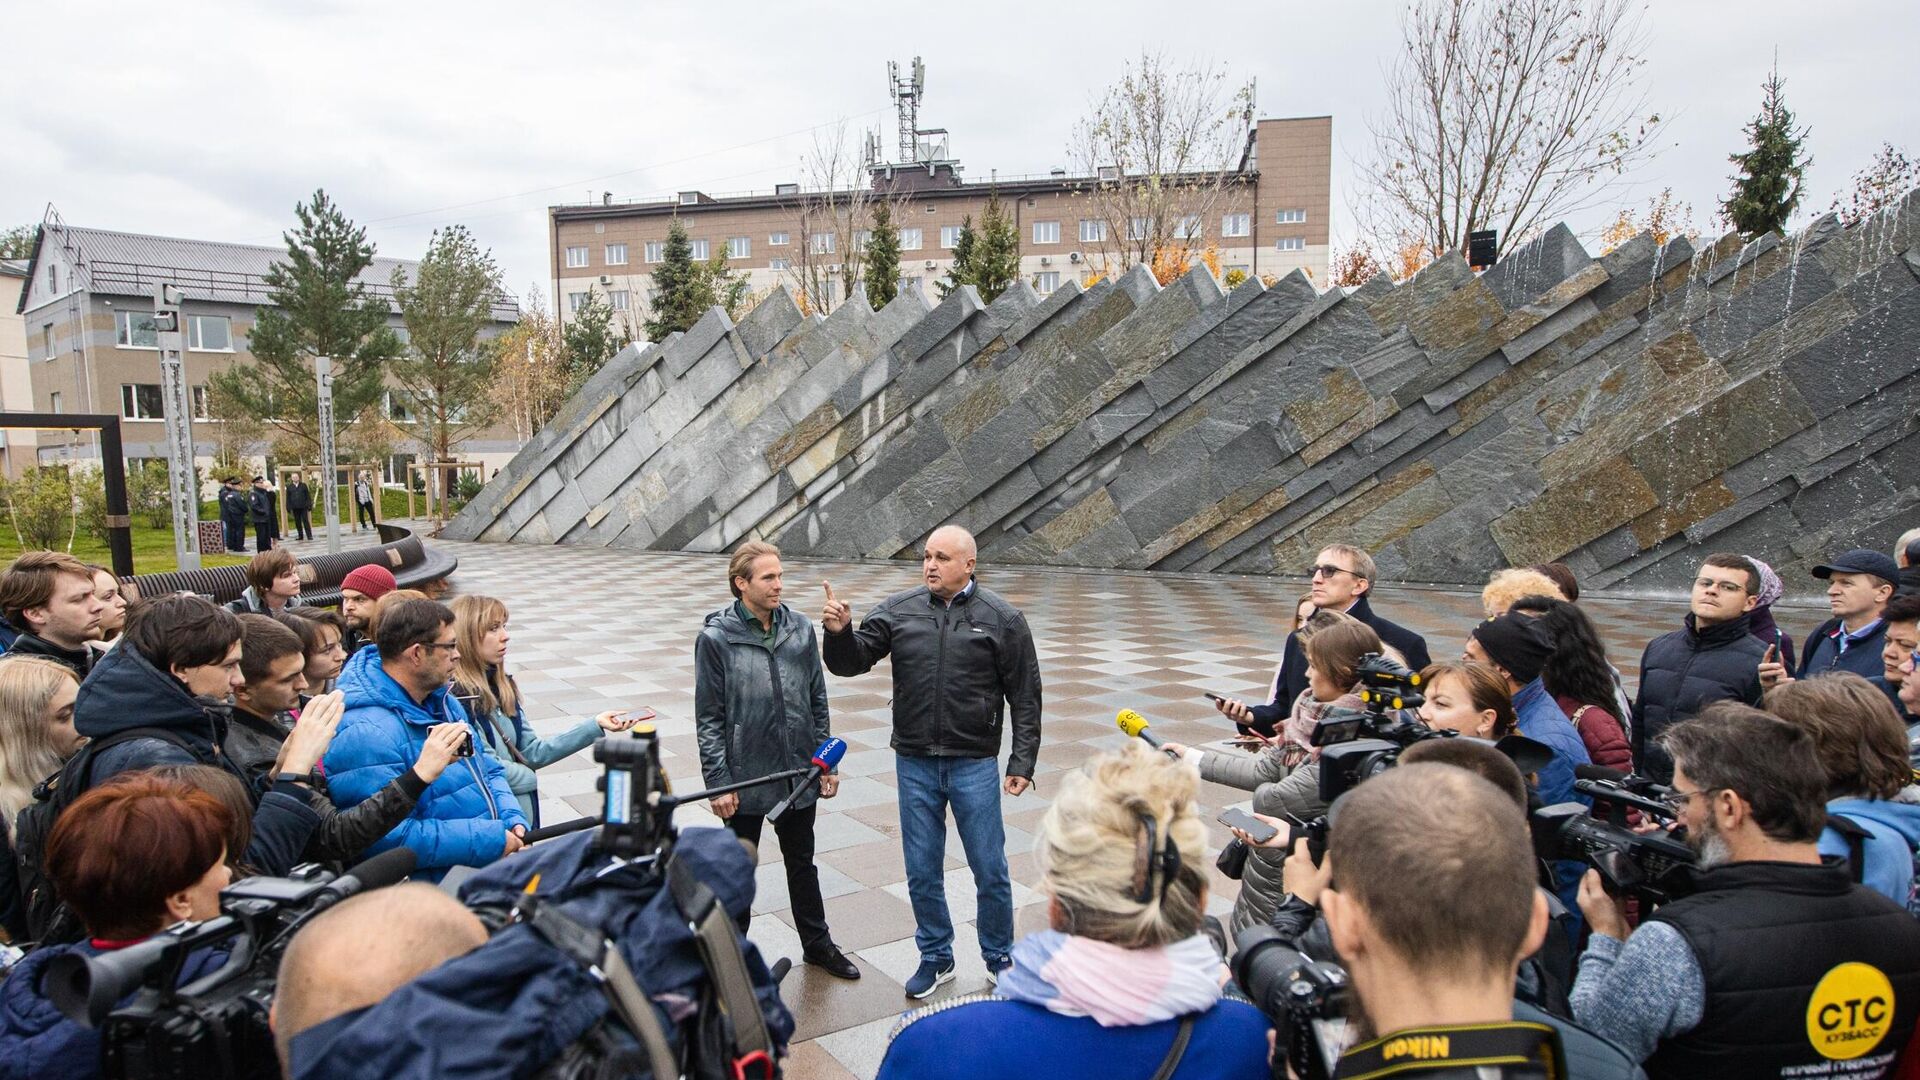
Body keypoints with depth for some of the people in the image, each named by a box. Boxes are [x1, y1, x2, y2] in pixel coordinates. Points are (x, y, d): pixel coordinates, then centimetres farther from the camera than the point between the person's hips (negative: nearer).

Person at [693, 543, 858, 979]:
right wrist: (718, 782, -12)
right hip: (745, 778, -3)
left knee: (802, 861, 20)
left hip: (798, 772, 4)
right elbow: (709, 717, -9)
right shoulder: (716, 637, -12)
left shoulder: (800, 628, -2)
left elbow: (817, 700, 6)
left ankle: (817, 943, 37)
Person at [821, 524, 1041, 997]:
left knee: (990, 871, 8)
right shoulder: (898, 611, 0)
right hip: (914, 764, 2)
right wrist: (839, 633, -19)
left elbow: (1026, 697, -2)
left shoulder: (1003, 619, -5)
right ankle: (936, 958, 33)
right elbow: (852, 662, 2)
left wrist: (1022, 761, -4)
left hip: (975, 764, -2)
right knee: (923, 873, 13)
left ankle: (999, 959, 31)